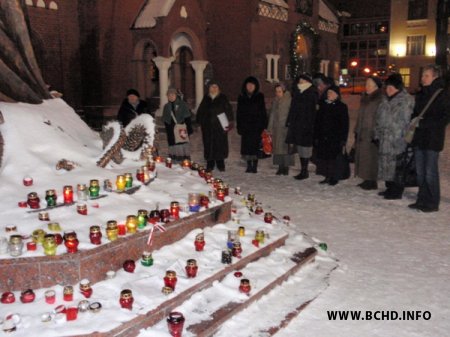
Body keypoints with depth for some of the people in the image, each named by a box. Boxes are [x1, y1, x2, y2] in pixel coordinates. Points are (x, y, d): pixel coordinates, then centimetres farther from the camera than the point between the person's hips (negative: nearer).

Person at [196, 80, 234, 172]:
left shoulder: (223, 98, 3)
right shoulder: (206, 99, 10)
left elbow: (229, 110, 1)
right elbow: (200, 112, 15)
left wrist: (229, 123, -7)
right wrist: (200, 123, 8)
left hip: (220, 126, -2)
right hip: (207, 127, 2)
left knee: (220, 144, -1)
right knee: (208, 145, 2)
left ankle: (220, 164, 8)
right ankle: (210, 164, 11)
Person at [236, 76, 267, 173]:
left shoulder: (259, 97, 3)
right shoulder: (242, 97, 9)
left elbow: (263, 112, 0)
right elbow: (239, 113, 10)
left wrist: (263, 125, -7)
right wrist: (239, 126, 3)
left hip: (257, 126, -2)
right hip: (245, 126, 2)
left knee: (255, 146, -4)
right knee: (246, 145, 3)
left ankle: (254, 166, 2)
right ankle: (249, 166, 12)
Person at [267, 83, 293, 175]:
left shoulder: (289, 100, -5)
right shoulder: (275, 101, 12)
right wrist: (270, 128, 11)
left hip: (286, 128, -5)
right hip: (277, 128, 5)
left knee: (286, 147, -6)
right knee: (277, 147, 5)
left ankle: (286, 167, 2)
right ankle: (280, 167, 12)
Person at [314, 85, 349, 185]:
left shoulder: (342, 106, -1)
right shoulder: (323, 105, 13)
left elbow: (344, 124, -4)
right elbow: (317, 122, 15)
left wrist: (343, 139, -10)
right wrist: (316, 136, 9)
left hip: (335, 138, -5)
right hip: (323, 138, 5)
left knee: (333, 157, -4)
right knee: (323, 157, 4)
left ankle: (334, 177, 8)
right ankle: (327, 177, 15)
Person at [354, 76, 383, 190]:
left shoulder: (380, 99, -12)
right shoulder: (365, 98, 15)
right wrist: (357, 131, 17)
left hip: (371, 134, -9)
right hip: (362, 134, 9)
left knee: (371, 158, -4)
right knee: (362, 157, 11)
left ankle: (372, 181, 5)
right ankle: (366, 180, 20)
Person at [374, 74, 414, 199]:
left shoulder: (407, 100, -8)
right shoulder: (385, 100, 16)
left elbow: (407, 120, -13)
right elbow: (379, 119, 20)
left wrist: (404, 137, -17)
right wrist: (377, 135, 16)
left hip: (398, 141, -8)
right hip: (385, 140, 8)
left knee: (396, 166, -5)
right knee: (386, 165, 13)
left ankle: (397, 190, 5)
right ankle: (390, 188, 25)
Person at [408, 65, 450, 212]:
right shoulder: (420, 95, 13)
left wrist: (422, 123, -18)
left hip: (433, 140, -7)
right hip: (419, 138, 7)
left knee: (430, 172, -3)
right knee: (420, 172, 11)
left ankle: (433, 203, 8)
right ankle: (422, 200, 21)